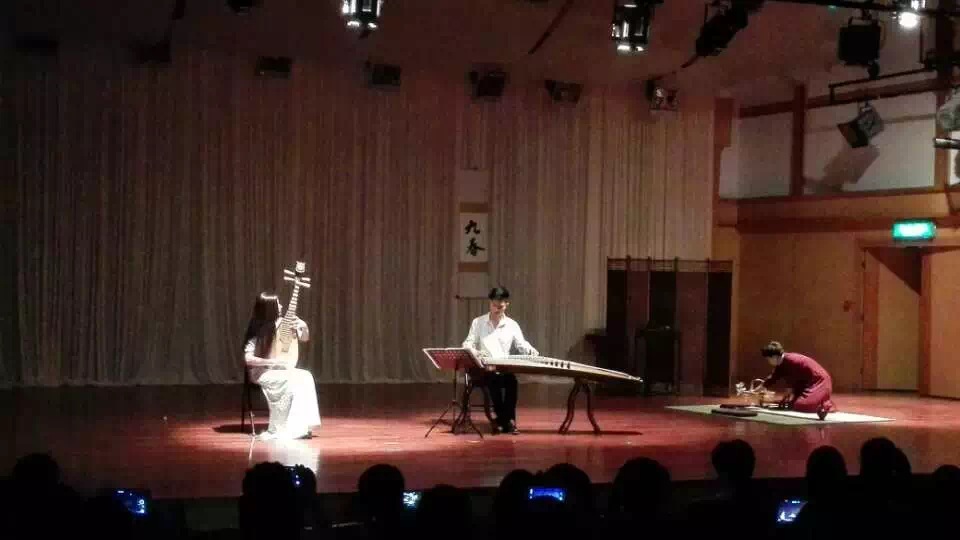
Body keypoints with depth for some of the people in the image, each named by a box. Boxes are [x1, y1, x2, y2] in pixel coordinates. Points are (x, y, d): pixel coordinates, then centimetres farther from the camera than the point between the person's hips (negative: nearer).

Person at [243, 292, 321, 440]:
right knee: (293, 380, -31)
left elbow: (304, 339, 14)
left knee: (305, 376, -22)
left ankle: (299, 428, -24)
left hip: (280, 370, 6)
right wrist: (275, 362, -25)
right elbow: (248, 358, -23)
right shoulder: (258, 331, -16)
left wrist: (304, 327, -8)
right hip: (261, 372, -6)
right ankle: (278, 430, -21)